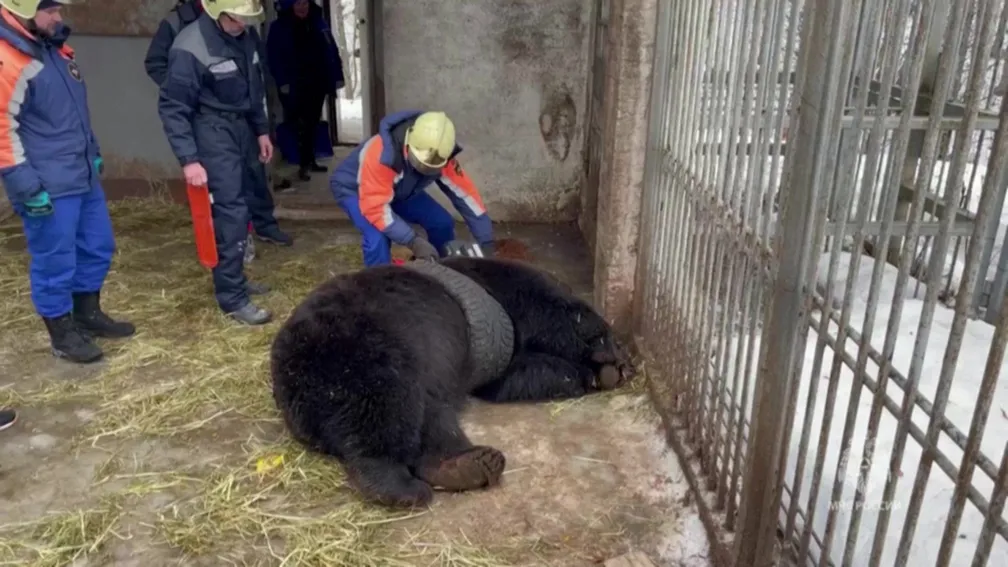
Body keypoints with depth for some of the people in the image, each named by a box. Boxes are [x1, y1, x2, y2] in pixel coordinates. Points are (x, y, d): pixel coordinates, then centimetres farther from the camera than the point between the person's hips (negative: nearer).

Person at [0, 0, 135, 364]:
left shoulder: (53, 48, 11)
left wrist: (94, 154, 22)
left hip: (83, 176, 9)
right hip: (48, 187, -9)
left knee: (97, 247, 18)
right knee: (55, 262, 3)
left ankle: (88, 314, 36)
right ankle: (62, 334, 20)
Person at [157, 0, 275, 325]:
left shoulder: (243, 37, 3)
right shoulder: (190, 48, -20)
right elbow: (172, 108, -18)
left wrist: (261, 130, 18)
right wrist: (188, 159, -22)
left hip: (241, 128, 8)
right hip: (213, 133, -8)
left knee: (238, 207, 14)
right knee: (231, 211, -10)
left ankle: (233, 280, 28)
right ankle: (232, 297, -1)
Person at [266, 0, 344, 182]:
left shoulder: (319, 22, 8)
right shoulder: (279, 28, -3)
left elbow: (331, 50, 7)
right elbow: (274, 57, -8)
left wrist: (337, 75, 0)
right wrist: (282, 82, -18)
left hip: (318, 83, 4)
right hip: (295, 86, -4)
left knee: (312, 123, 11)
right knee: (301, 125, -6)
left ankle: (309, 161, 21)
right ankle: (304, 164, -1)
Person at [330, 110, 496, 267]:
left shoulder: (441, 156, -25)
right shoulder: (382, 154, -44)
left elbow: (465, 193, -20)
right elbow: (375, 208, -42)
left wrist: (486, 241, -23)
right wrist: (413, 241, -48)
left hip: (400, 190, 6)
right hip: (353, 189, -6)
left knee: (442, 223, -6)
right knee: (378, 238, -32)